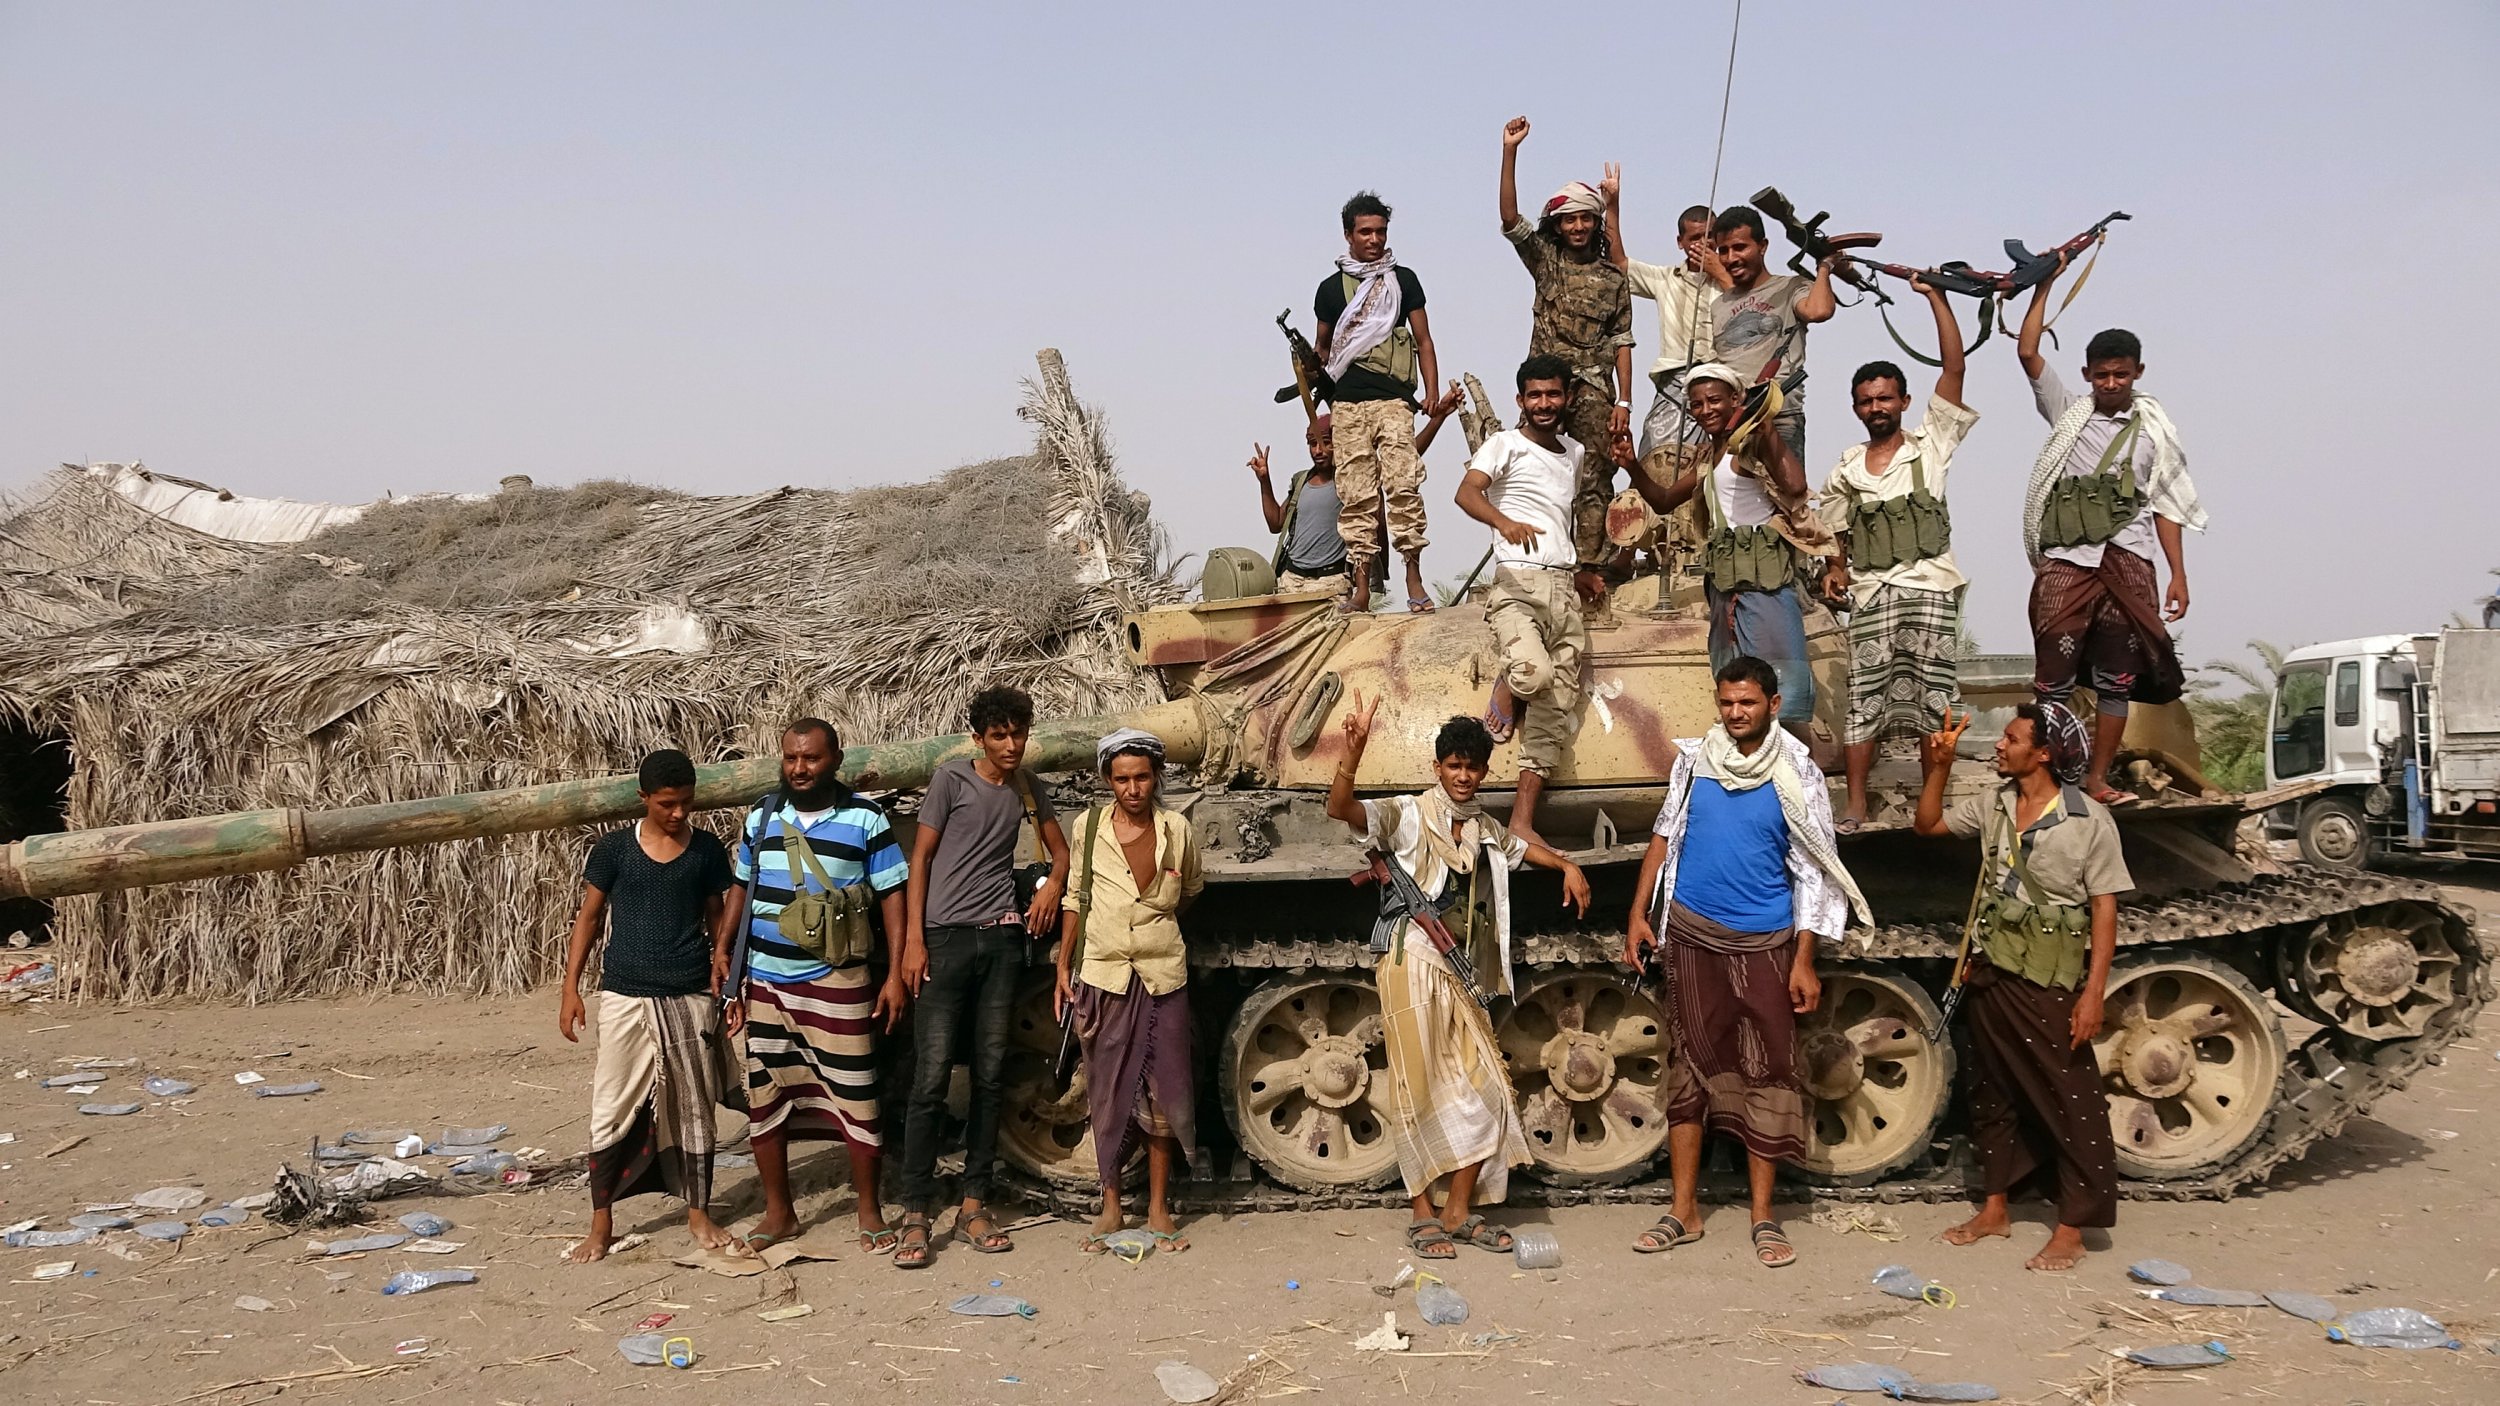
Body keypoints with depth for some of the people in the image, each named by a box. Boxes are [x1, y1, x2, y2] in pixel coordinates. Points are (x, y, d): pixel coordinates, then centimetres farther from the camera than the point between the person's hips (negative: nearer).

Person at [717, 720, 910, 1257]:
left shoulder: (866, 818, -4)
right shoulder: (761, 816, 8)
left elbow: (891, 896, -3)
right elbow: (741, 888, 17)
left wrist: (895, 975, -9)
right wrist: (722, 948, 5)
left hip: (837, 982, -4)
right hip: (765, 980, 4)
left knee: (854, 1095, -1)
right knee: (764, 1096, 9)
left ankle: (869, 1211, 14)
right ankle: (779, 1212, 23)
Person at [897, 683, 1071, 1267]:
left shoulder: (1027, 787, 12)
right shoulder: (952, 778, -1)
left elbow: (1060, 849, 23)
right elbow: (921, 857, -2)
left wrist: (1053, 885, 1)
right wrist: (913, 940, -8)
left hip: (1002, 939, 5)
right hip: (947, 938, -5)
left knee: (990, 1076, 6)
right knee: (932, 1077, -8)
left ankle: (973, 1206, 13)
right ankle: (916, 1214, -3)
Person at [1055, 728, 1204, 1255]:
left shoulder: (1177, 829, -2)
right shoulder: (1089, 827, -3)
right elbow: (1074, 899, 4)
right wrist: (1063, 967, 2)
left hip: (1162, 975, 1)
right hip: (1102, 976, 0)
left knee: (1162, 1090, 5)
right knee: (1108, 1092, 6)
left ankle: (1159, 1208, 16)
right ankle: (1111, 1208, 18)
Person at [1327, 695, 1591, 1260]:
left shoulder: (1484, 830, 17)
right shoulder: (1407, 816, -5)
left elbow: (1521, 847, 40)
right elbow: (1340, 808, -21)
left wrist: (1567, 865, 23)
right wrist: (1354, 748, -37)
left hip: (1460, 975, 7)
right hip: (1412, 966, -7)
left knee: (1485, 1090, 5)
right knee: (1421, 1090, -3)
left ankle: (1459, 1212, 16)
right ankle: (1424, 1215, 8)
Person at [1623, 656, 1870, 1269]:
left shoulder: (1797, 777, -6)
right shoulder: (1694, 760, 1)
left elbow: (1811, 873, -4)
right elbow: (1665, 836, 11)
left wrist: (1804, 960, -9)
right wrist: (1640, 913, 5)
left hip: (1765, 943, -2)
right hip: (1692, 936, 2)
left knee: (1768, 1072, 2)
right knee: (1693, 1066, 7)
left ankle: (1763, 1217, 12)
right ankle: (1684, 1211, 14)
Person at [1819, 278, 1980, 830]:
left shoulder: (1931, 445, 7)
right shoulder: (1844, 470, 14)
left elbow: (1954, 367, 0)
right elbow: (1836, 535, 19)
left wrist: (1935, 296, -3)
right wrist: (1835, 571, -1)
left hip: (1930, 587, -2)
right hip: (1870, 594, 2)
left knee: (1934, 699, -1)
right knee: (1865, 698, -1)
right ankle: (1856, 806, 2)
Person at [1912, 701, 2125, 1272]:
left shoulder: (2089, 819, -12)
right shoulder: (1994, 803, 4)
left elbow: (2104, 909, -11)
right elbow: (1930, 824, 14)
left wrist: (2094, 992, -16)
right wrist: (1939, 768, -1)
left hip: (2052, 979, -6)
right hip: (1991, 969, 6)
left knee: (2070, 1099, -1)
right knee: (1992, 1091, 15)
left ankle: (2071, 1230, 8)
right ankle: (1994, 1208, 28)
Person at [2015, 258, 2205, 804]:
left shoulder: (2155, 429, 13)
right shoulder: (2068, 412, 12)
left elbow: (2165, 506, 12)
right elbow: (2027, 352, 4)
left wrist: (2179, 574, 5)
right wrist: (2045, 284, 2)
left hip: (2128, 562, 1)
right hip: (2064, 560, -1)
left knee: (2116, 678, 3)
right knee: (2053, 676, -5)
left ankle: (2097, 778, 10)